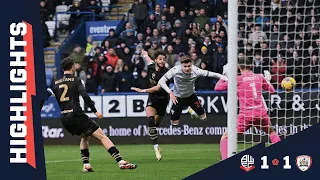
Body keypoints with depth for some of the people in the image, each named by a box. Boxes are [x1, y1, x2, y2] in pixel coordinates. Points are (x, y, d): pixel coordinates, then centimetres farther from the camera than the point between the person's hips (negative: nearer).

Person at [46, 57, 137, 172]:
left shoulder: (56, 84, 15)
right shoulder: (76, 80, -1)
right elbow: (85, 96, -13)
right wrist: (95, 111, -12)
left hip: (64, 119, 6)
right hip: (77, 116, -6)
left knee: (85, 136, 31)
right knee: (102, 136, -6)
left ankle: (86, 165, 17)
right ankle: (121, 162, -18)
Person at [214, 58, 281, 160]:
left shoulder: (238, 79, -1)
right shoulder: (259, 77, 9)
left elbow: (217, 88, 1)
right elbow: (271, 90, 25)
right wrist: (268, 80, 44)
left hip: (246, 115, -3)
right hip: (261, 113, 4)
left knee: (225, 137, 6)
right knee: (272, 133, 30)